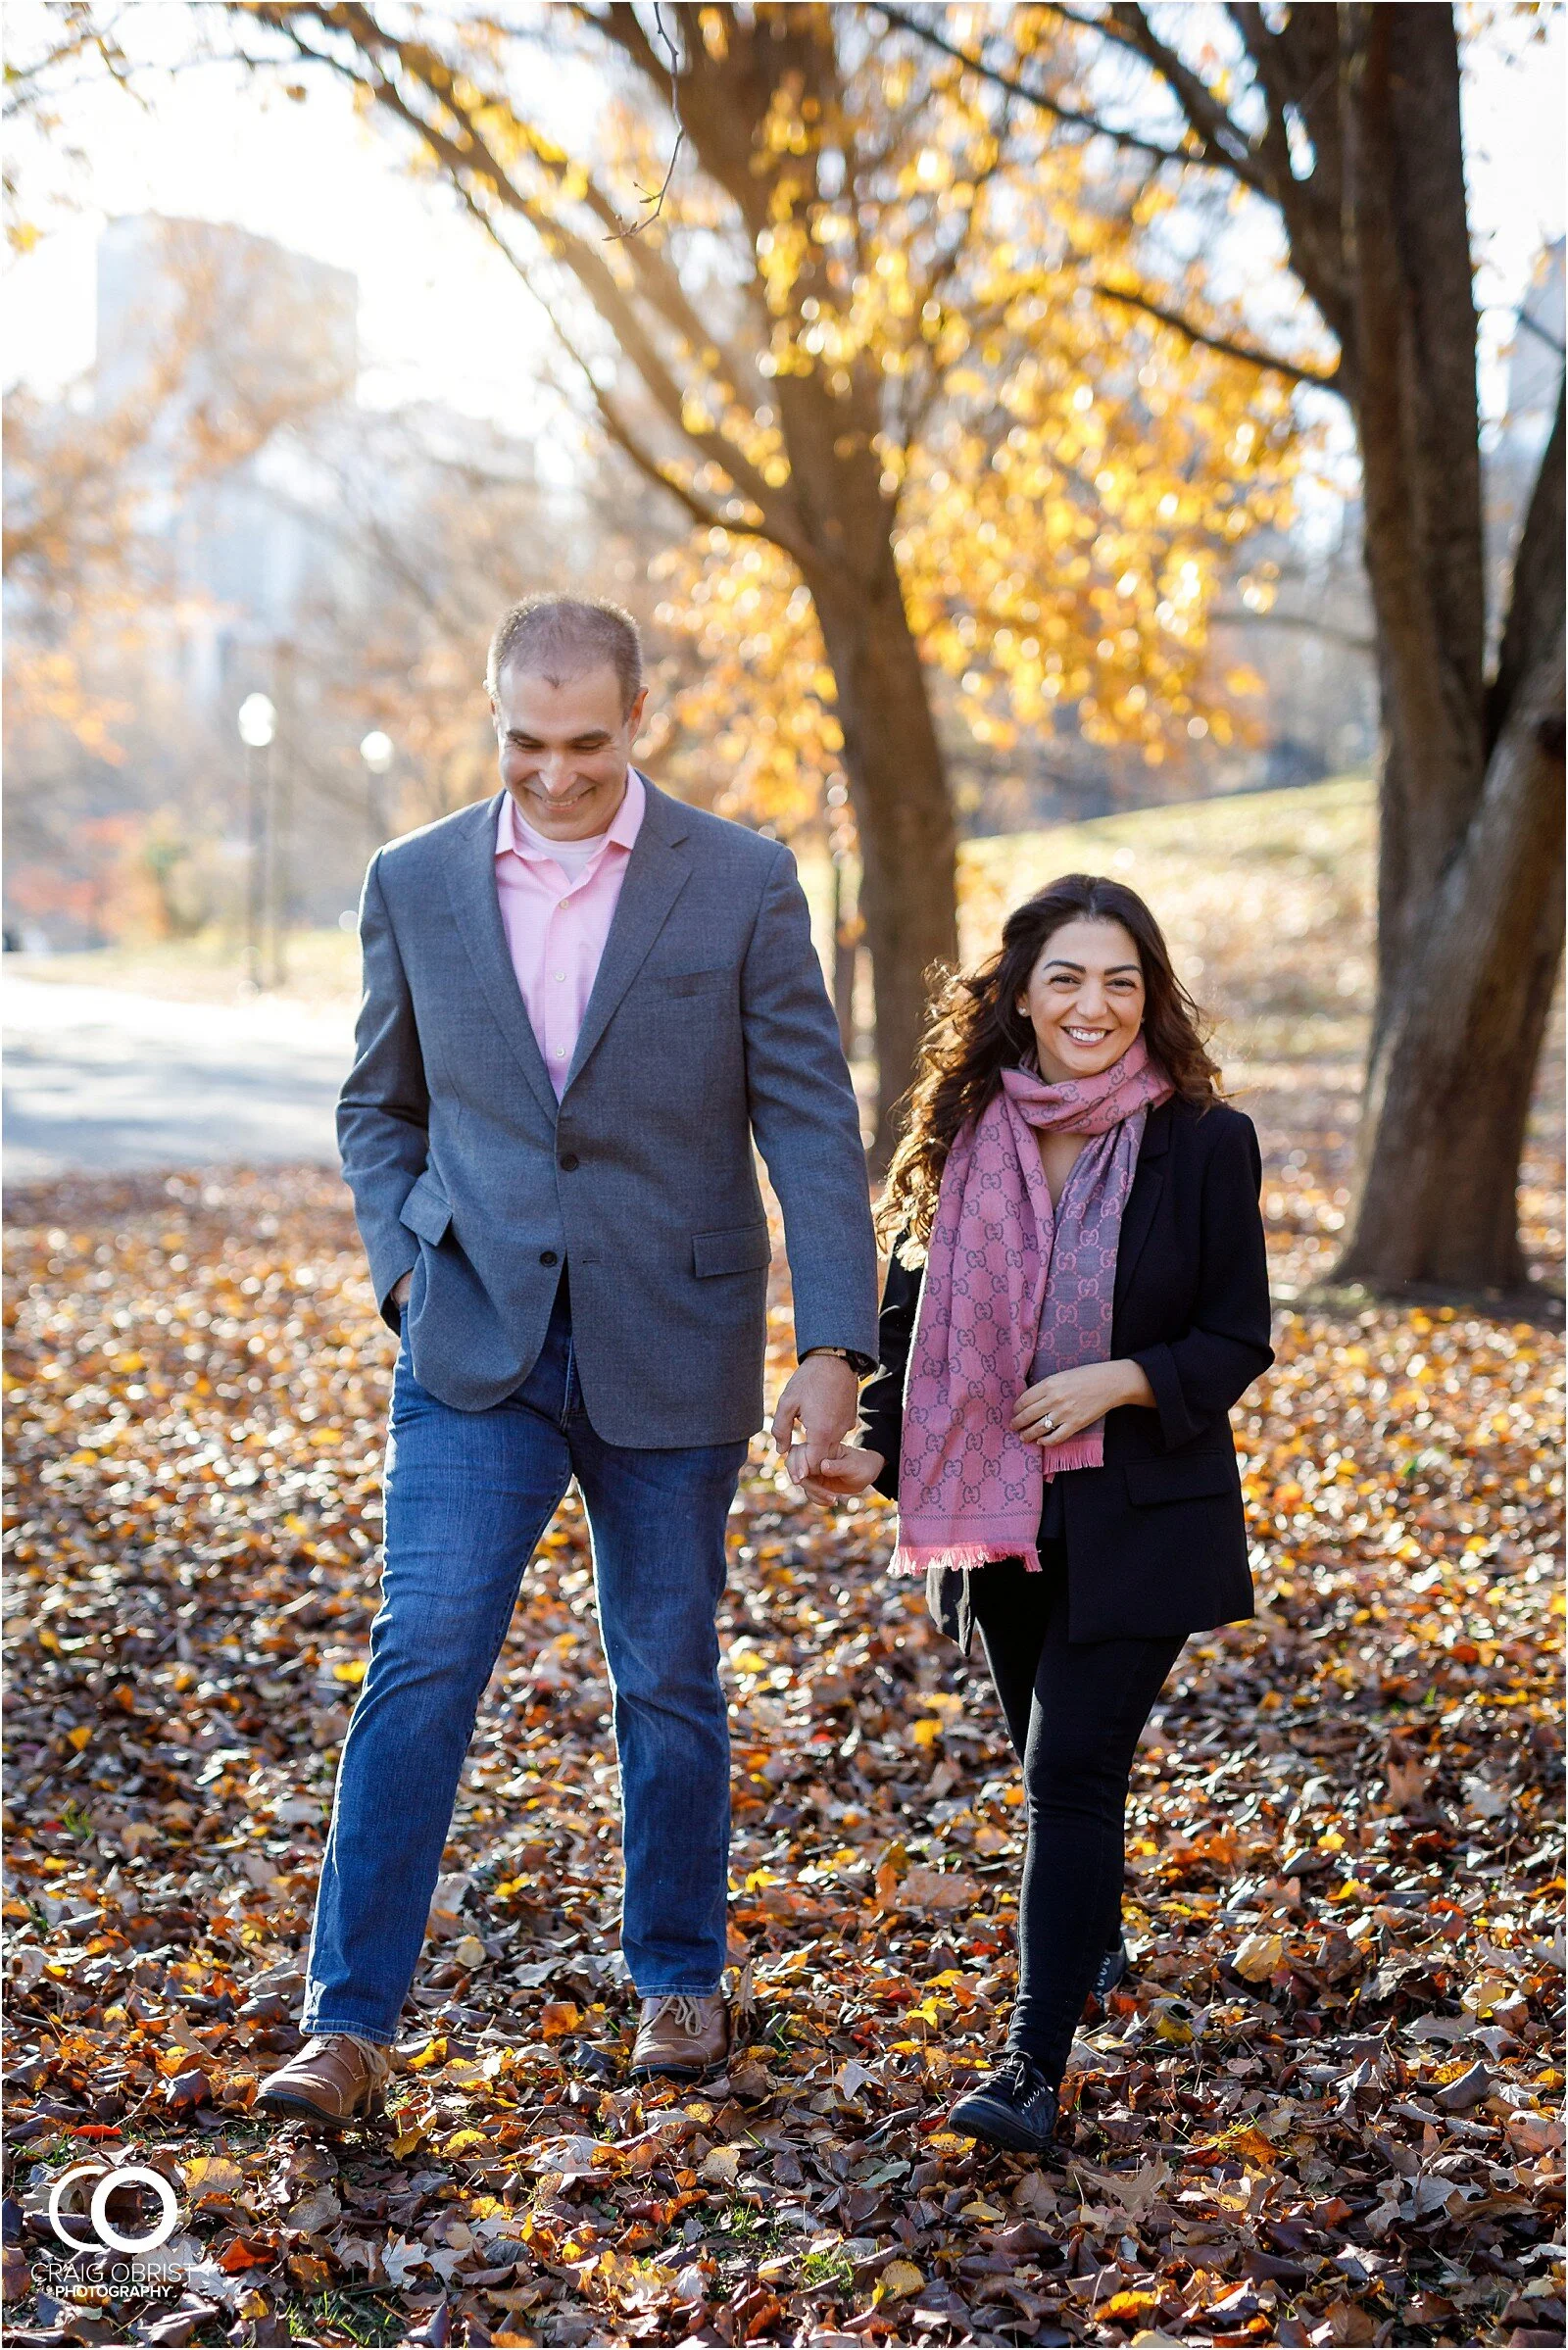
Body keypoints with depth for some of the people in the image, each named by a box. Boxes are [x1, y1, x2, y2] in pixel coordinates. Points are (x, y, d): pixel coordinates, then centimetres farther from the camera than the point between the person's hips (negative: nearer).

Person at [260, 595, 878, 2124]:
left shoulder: (741, 883, -4)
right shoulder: (415, 883, 3)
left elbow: (809, 1121, -5)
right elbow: (379, 1104, 14)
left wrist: (834, 1346, -12)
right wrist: (405, 1272, 0)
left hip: (669, 1350, -1)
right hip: (478, 1351, 1)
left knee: (668, 1679, 11)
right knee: (421, 1659, -9)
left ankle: (679, 1979, 30)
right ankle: (350, 2023, -4)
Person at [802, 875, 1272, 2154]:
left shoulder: (1205, 1144, -8)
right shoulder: (965, 1136, 0)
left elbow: (1239, 1339, -4)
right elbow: (918, 1316, 7)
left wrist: (1119, 1380, -20)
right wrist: (876, 1448, -8)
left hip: (1141, 1511, -4)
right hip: (1002, 1510, 4)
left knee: (1073, 1769, -10)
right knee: (1057, 1757, 19)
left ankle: (1036, 2066, -6)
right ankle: (1095, 1942, 47)